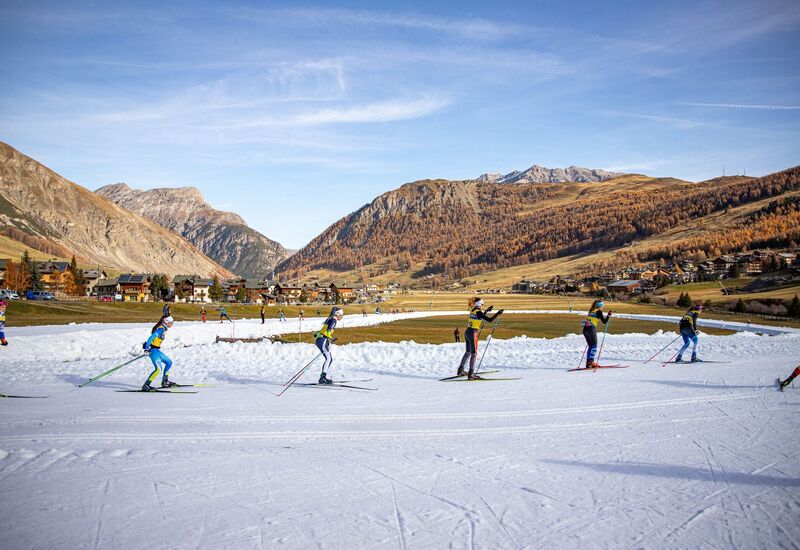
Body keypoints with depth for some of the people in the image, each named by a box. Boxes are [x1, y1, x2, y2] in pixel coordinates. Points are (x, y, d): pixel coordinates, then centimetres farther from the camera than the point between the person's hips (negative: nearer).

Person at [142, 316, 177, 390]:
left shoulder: (163, 329, 13)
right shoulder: (161, 329, -16)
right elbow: (151, 338, -23)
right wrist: (146, 348, -27)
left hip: (157, 350, 10)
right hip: (153, 350, -10)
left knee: (169, 362, 18)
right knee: (158, 369, -19)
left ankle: (165, 381, 24)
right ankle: (146, 386, -19)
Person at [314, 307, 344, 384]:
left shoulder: (330, 319, 21)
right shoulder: (334, 319, -6)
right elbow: (329, 329, -21)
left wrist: (331, 339, 35)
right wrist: (329, 340, -29)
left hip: (319, 339, 10)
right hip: (322, 340, -10)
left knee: (329, 359, 10)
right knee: (328, 359, -15)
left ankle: (323, 377, 10)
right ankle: (323, 376, -26)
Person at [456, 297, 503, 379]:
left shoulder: (472, 311, 10)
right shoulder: (478, 312, -15)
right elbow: (490, 320, -19)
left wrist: (487, 310, 31)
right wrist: (498, 313, -10)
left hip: (467, 332, 9)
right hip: (472, 334, -9)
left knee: (468, 352, 20)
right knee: (474, 354, -3)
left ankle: (460, 371, 25)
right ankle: (470, 374, -5)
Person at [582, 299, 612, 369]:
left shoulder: (591, 311, 22)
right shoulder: (599, 311, 1)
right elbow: (604, 322, -3)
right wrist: (609, 315, 5)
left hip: (585, 329, 7)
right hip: (591, 329, -7)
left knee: (590, 346, 14)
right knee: (594, 345, 0)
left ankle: (588, 362, 11)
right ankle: (591, 362, -9)